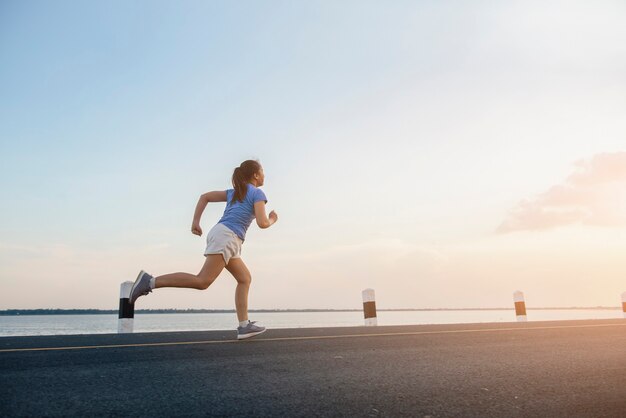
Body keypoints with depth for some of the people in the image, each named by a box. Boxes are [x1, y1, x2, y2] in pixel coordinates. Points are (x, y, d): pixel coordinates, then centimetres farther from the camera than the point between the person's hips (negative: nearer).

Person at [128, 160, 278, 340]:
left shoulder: (234, 192, 26)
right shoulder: (257, 193, 3)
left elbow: (204, 197, 23)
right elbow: (262, 223, -8)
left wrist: (195, 222, 17)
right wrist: (272, 220, 15)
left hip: (220, 233, 10)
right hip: (226, 236, -10)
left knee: (245, 278, 12)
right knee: (203, 281, -18)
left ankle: (244, 326, 5)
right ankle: (150, 281, -22)